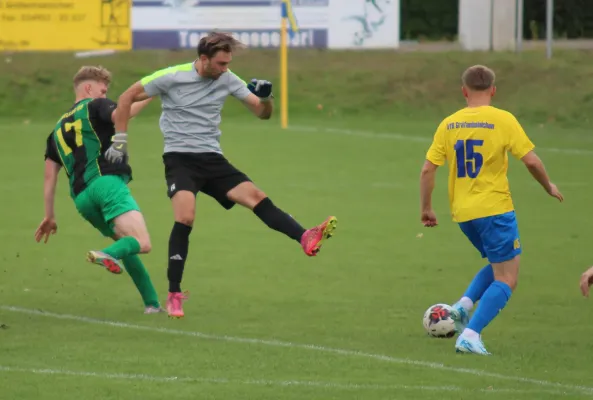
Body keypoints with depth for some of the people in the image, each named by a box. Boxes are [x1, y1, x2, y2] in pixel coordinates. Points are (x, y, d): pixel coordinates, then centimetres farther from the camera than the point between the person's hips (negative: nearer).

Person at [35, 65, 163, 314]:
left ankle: (152, 303, 13)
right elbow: (119, 115, -14)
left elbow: (50, 175, 25)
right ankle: (108, 255, -50)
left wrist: (49, 216, 27)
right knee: (142, 243, -19)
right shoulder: (94, 107, 10)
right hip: (107, 182, -7)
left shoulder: (58, 129, 29)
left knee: (124, 242, 21)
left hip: (81, 198, 7)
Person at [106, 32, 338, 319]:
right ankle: (174, 295, -18)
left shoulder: (227, 80, 4)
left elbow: (262, 113, 8)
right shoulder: (172, 77, -8)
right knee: (185, 218, -25)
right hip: (179, 158, -4)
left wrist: (265, 97, -15)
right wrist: (120, 141, -1)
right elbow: (127, 98, 1)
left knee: (256, 197, -15)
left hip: (212, 160, 4)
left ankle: (306, 239, -31)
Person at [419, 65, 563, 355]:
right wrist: (549, 187, 8)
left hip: (463, 213, 6)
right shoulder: (503, 120, -8)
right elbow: (531, 160, -10)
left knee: (499, 265, 26)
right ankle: (470, 334, -14)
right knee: (506, 280, 1)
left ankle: (465, 304, 5)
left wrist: (426, 209, 14)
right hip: (495, 209, -6)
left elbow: (428, 169, 3)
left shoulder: (449, 124, 4)